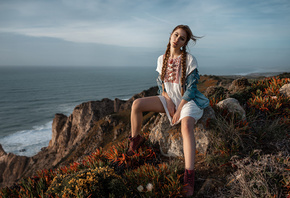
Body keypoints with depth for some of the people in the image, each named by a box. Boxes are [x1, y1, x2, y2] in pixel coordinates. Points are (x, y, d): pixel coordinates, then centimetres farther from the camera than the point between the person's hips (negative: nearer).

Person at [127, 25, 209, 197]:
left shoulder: (189, 59, -10)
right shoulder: (162, 59, 4)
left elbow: (191, 88, -12)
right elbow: (160, 84, 11)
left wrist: (179, 109, -17)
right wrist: (168, 101, -6)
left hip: (188, 101, -4)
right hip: (168, 99, 5)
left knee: (186, 125, -37)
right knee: (136, 104, -14)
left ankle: (189, 176, -39)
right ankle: (135, 140, 6)